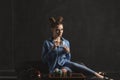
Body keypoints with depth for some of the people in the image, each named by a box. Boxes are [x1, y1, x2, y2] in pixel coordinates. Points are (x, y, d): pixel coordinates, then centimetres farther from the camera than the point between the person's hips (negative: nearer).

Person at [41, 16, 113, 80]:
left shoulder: (66, 42, 14)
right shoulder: (47, 43, 4)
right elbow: (44, 60, 0)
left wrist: (68, 52, -3)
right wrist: (52, 49, -11)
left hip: (65, 64, 2)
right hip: (55, 68, -2)